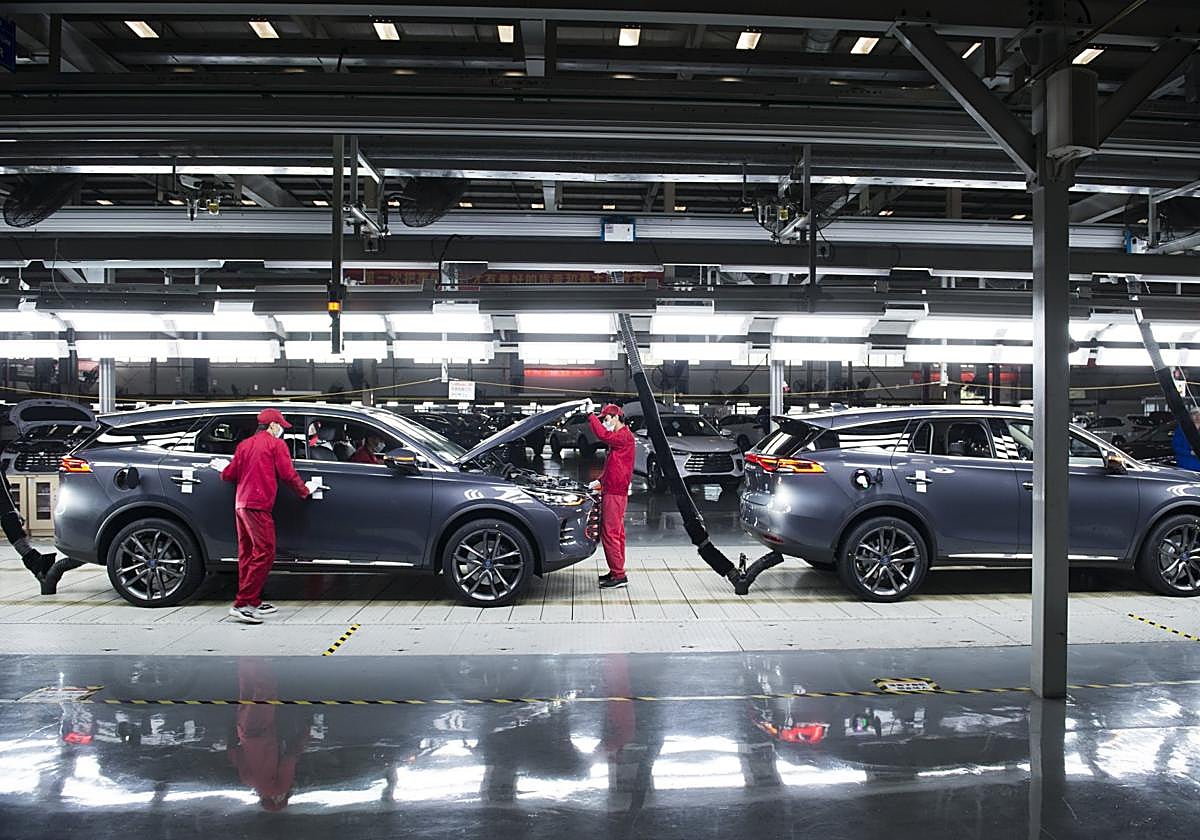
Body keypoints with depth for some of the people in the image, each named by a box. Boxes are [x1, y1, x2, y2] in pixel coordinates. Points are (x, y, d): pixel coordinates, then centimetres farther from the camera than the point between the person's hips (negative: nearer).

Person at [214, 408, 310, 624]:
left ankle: (253, 602, 19)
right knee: (264, 553, -9)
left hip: (241, 504, 9)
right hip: (258, 505, -9)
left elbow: (231, 474, 15)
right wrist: (305, 492, 8)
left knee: (247, 554, 12)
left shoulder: (245, 444, 18)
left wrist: (221, 467, 37)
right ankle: (241, 604, -13)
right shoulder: (276, 444, -1)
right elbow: (288, 474, -6)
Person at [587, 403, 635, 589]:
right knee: (615, 533, 14)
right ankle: (616, 572, 22)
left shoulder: (625, 436, -12)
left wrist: (591, 416, -20)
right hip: (612, 490, 11)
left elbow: (603, 435, -30)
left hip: (615, 493, -11)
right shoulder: (619, 437, 21)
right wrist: (600, 481, 16)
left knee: (610, 534, -10)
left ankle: (619, 576, -8)